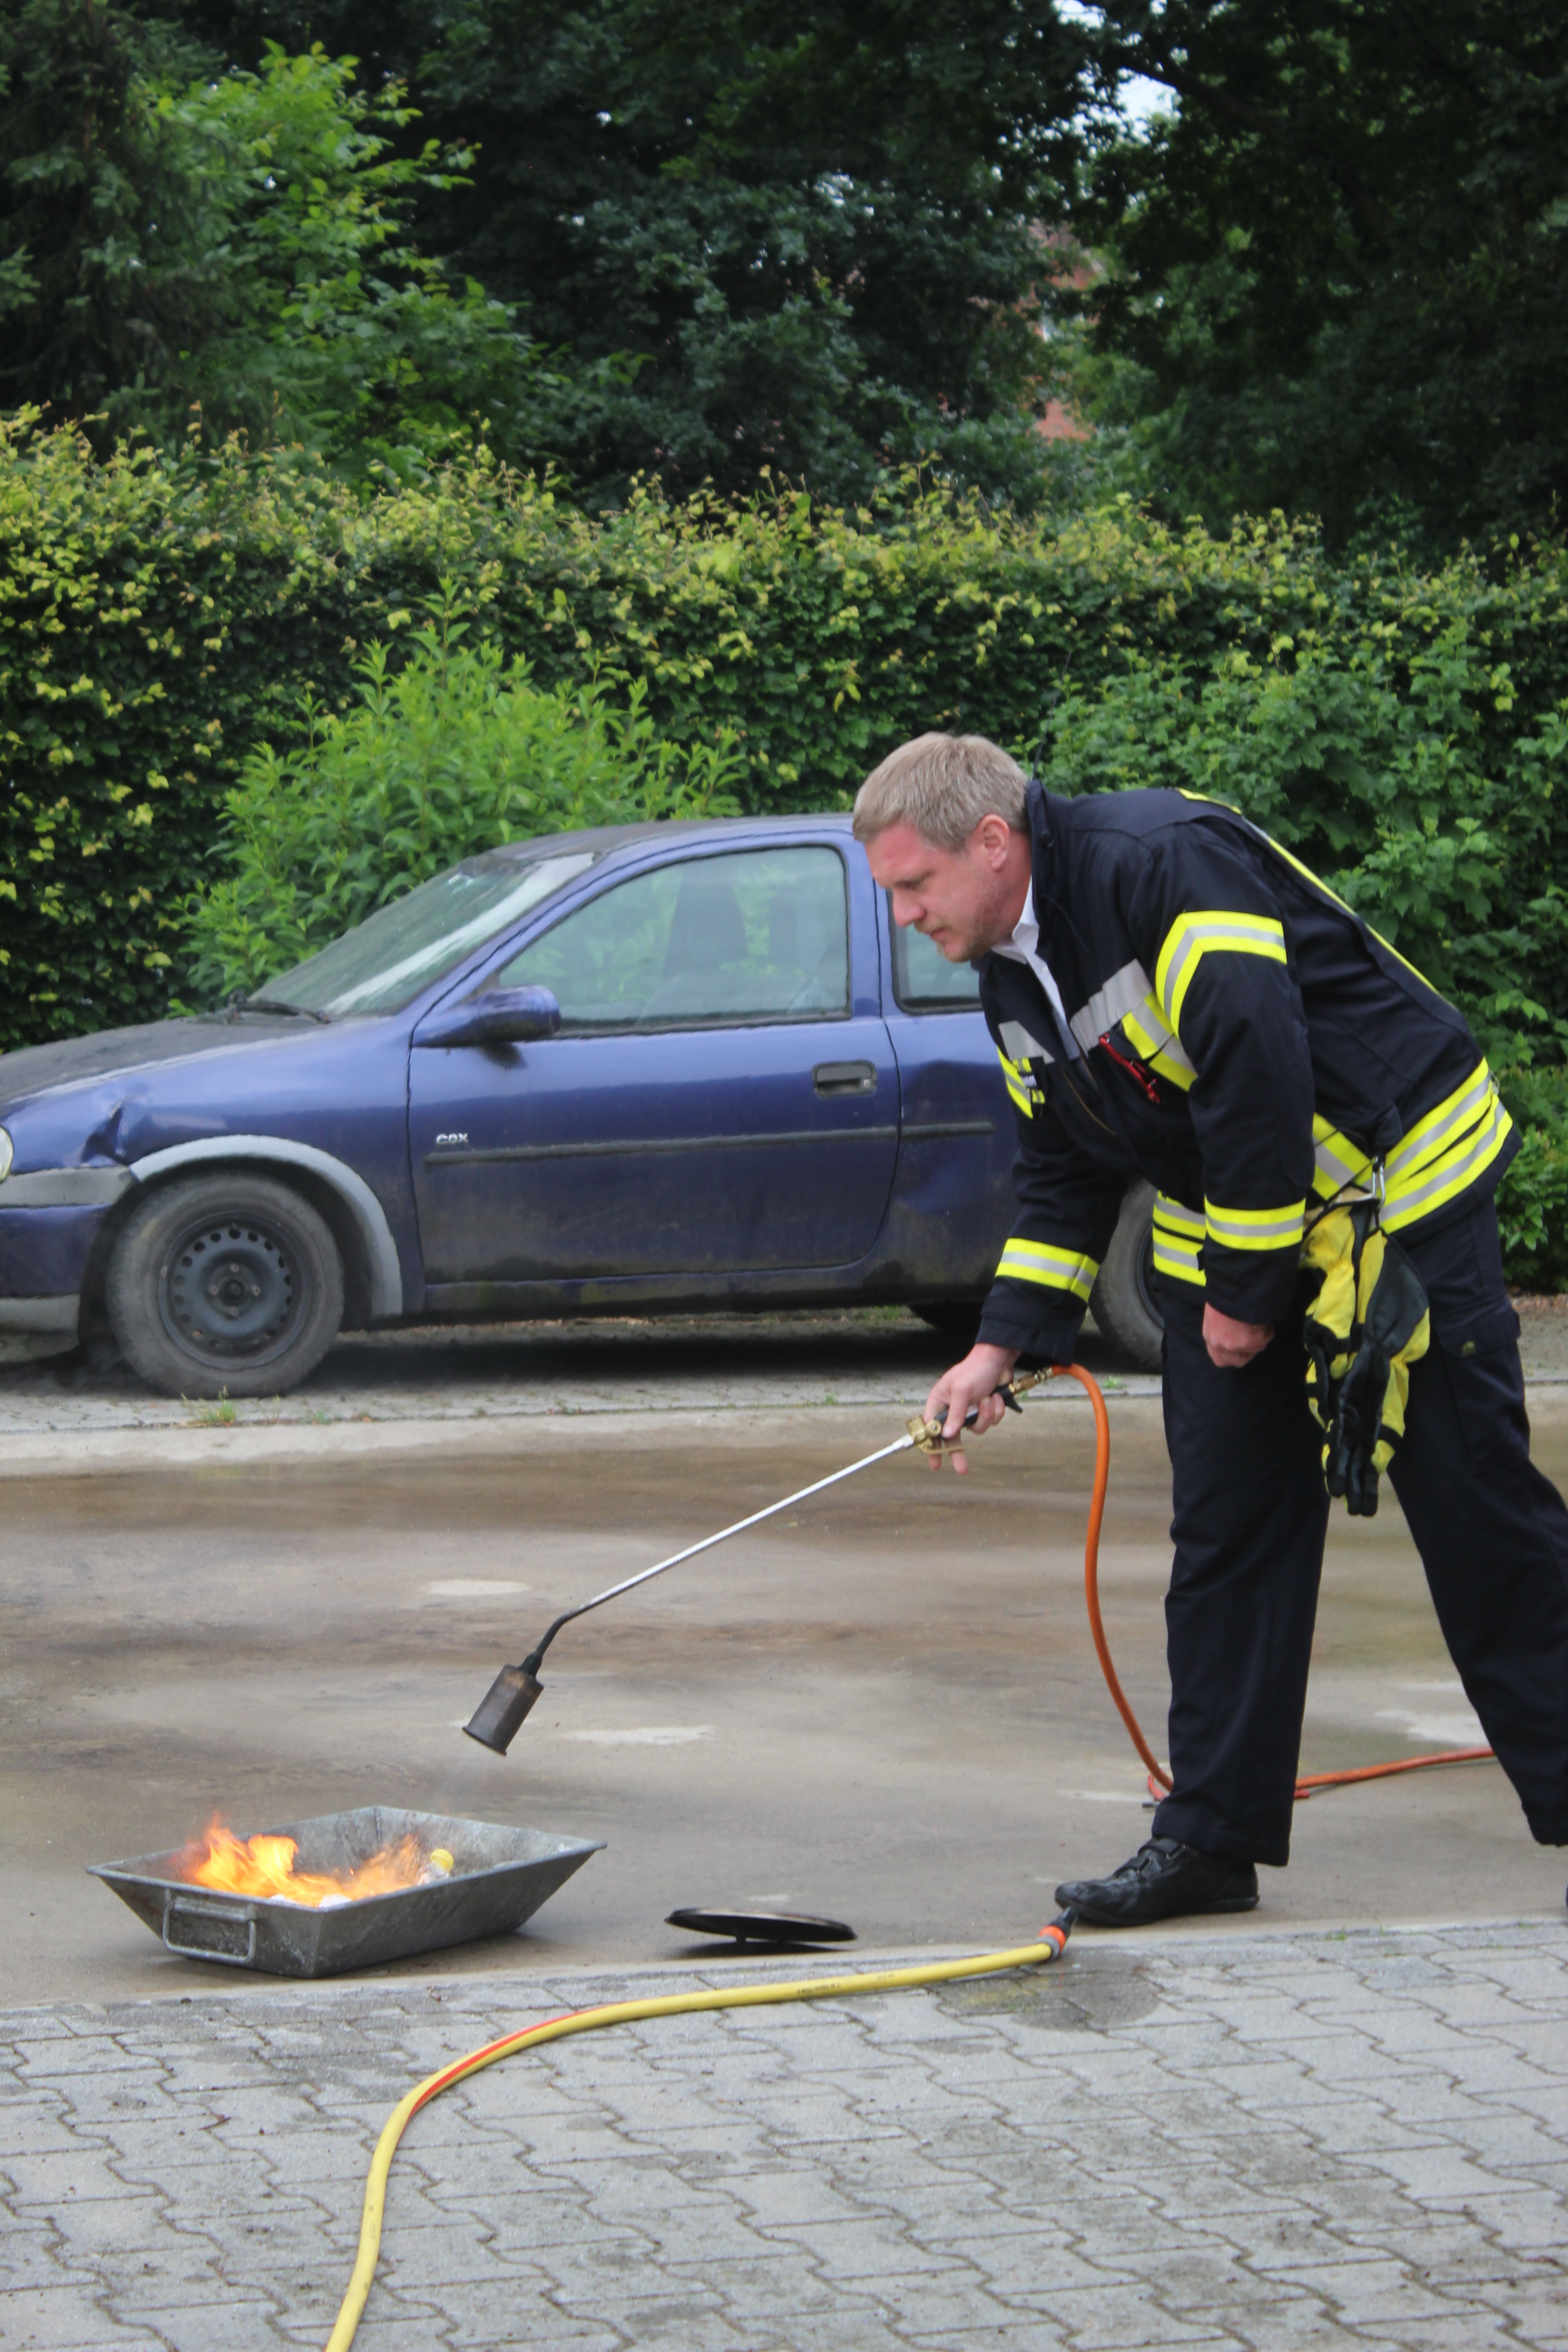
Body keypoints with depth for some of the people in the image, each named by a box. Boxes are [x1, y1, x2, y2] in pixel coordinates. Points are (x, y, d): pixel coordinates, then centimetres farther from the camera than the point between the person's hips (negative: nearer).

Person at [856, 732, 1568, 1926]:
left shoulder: (1162, 862, -23)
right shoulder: (1015, 979, 7)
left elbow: (1258, 1071, -27)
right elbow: (1063, 1172, 15)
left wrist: (1247, 1290, -19)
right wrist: (1005, 1343, 5)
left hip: (1395, 1186, -8)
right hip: (1224, 1243, 9)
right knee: (1225, 1532, 4)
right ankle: (1213, 1836, 8)